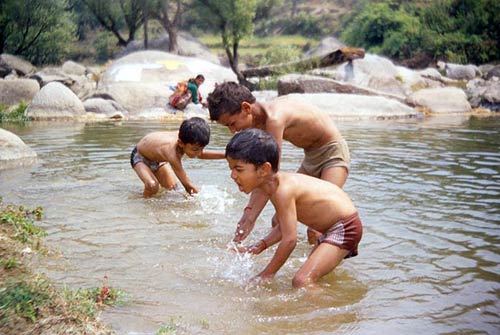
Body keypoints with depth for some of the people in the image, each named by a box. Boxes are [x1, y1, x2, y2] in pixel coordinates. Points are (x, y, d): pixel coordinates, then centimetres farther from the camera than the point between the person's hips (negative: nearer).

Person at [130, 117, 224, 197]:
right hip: (140, 156, -8)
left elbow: (201, 154, -4)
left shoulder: (185, 138, -27)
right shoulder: (172, 153, -48)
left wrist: (225, 154, -12)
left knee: (172, 187, 11)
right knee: (152, 186, -30)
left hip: (157, 158, 8)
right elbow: (187, 183, -41)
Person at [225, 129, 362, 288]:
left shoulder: (283, 190, -28)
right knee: (310, 272, 29)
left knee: (301, 282, -25)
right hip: (332, 228, 10)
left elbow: (289, 239, -26)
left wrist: (266, 274, -17)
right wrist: (259, 246, -3)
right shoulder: (273, 185, 1)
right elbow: (284, 227, 10)